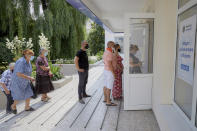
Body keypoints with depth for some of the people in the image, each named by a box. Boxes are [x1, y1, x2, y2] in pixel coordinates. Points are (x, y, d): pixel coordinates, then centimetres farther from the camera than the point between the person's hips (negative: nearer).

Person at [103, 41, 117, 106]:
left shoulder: (105, 52, 9)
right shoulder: (109, 53, -22)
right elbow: (109, 64, -23)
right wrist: (113, 73, -14)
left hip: (105, 70, 10)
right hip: (110, 72, -10)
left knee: (106, 85, 18)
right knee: (109, 87, -5)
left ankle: (105, 98, 30)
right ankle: (108, 102, 1)